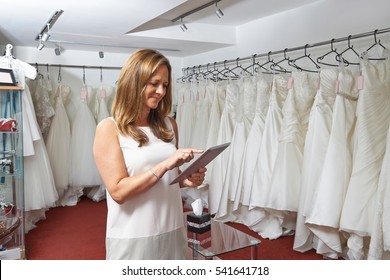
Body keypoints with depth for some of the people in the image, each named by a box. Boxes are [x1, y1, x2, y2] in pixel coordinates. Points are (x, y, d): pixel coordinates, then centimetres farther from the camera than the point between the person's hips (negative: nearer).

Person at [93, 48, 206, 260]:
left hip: (173, 231, 5)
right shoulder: (109, 128, -10)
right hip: (133, 237, -5)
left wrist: (187, 180, -4)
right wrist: (164, 165, -23)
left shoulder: (169, 125, 6)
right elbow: (118, 191, -16)